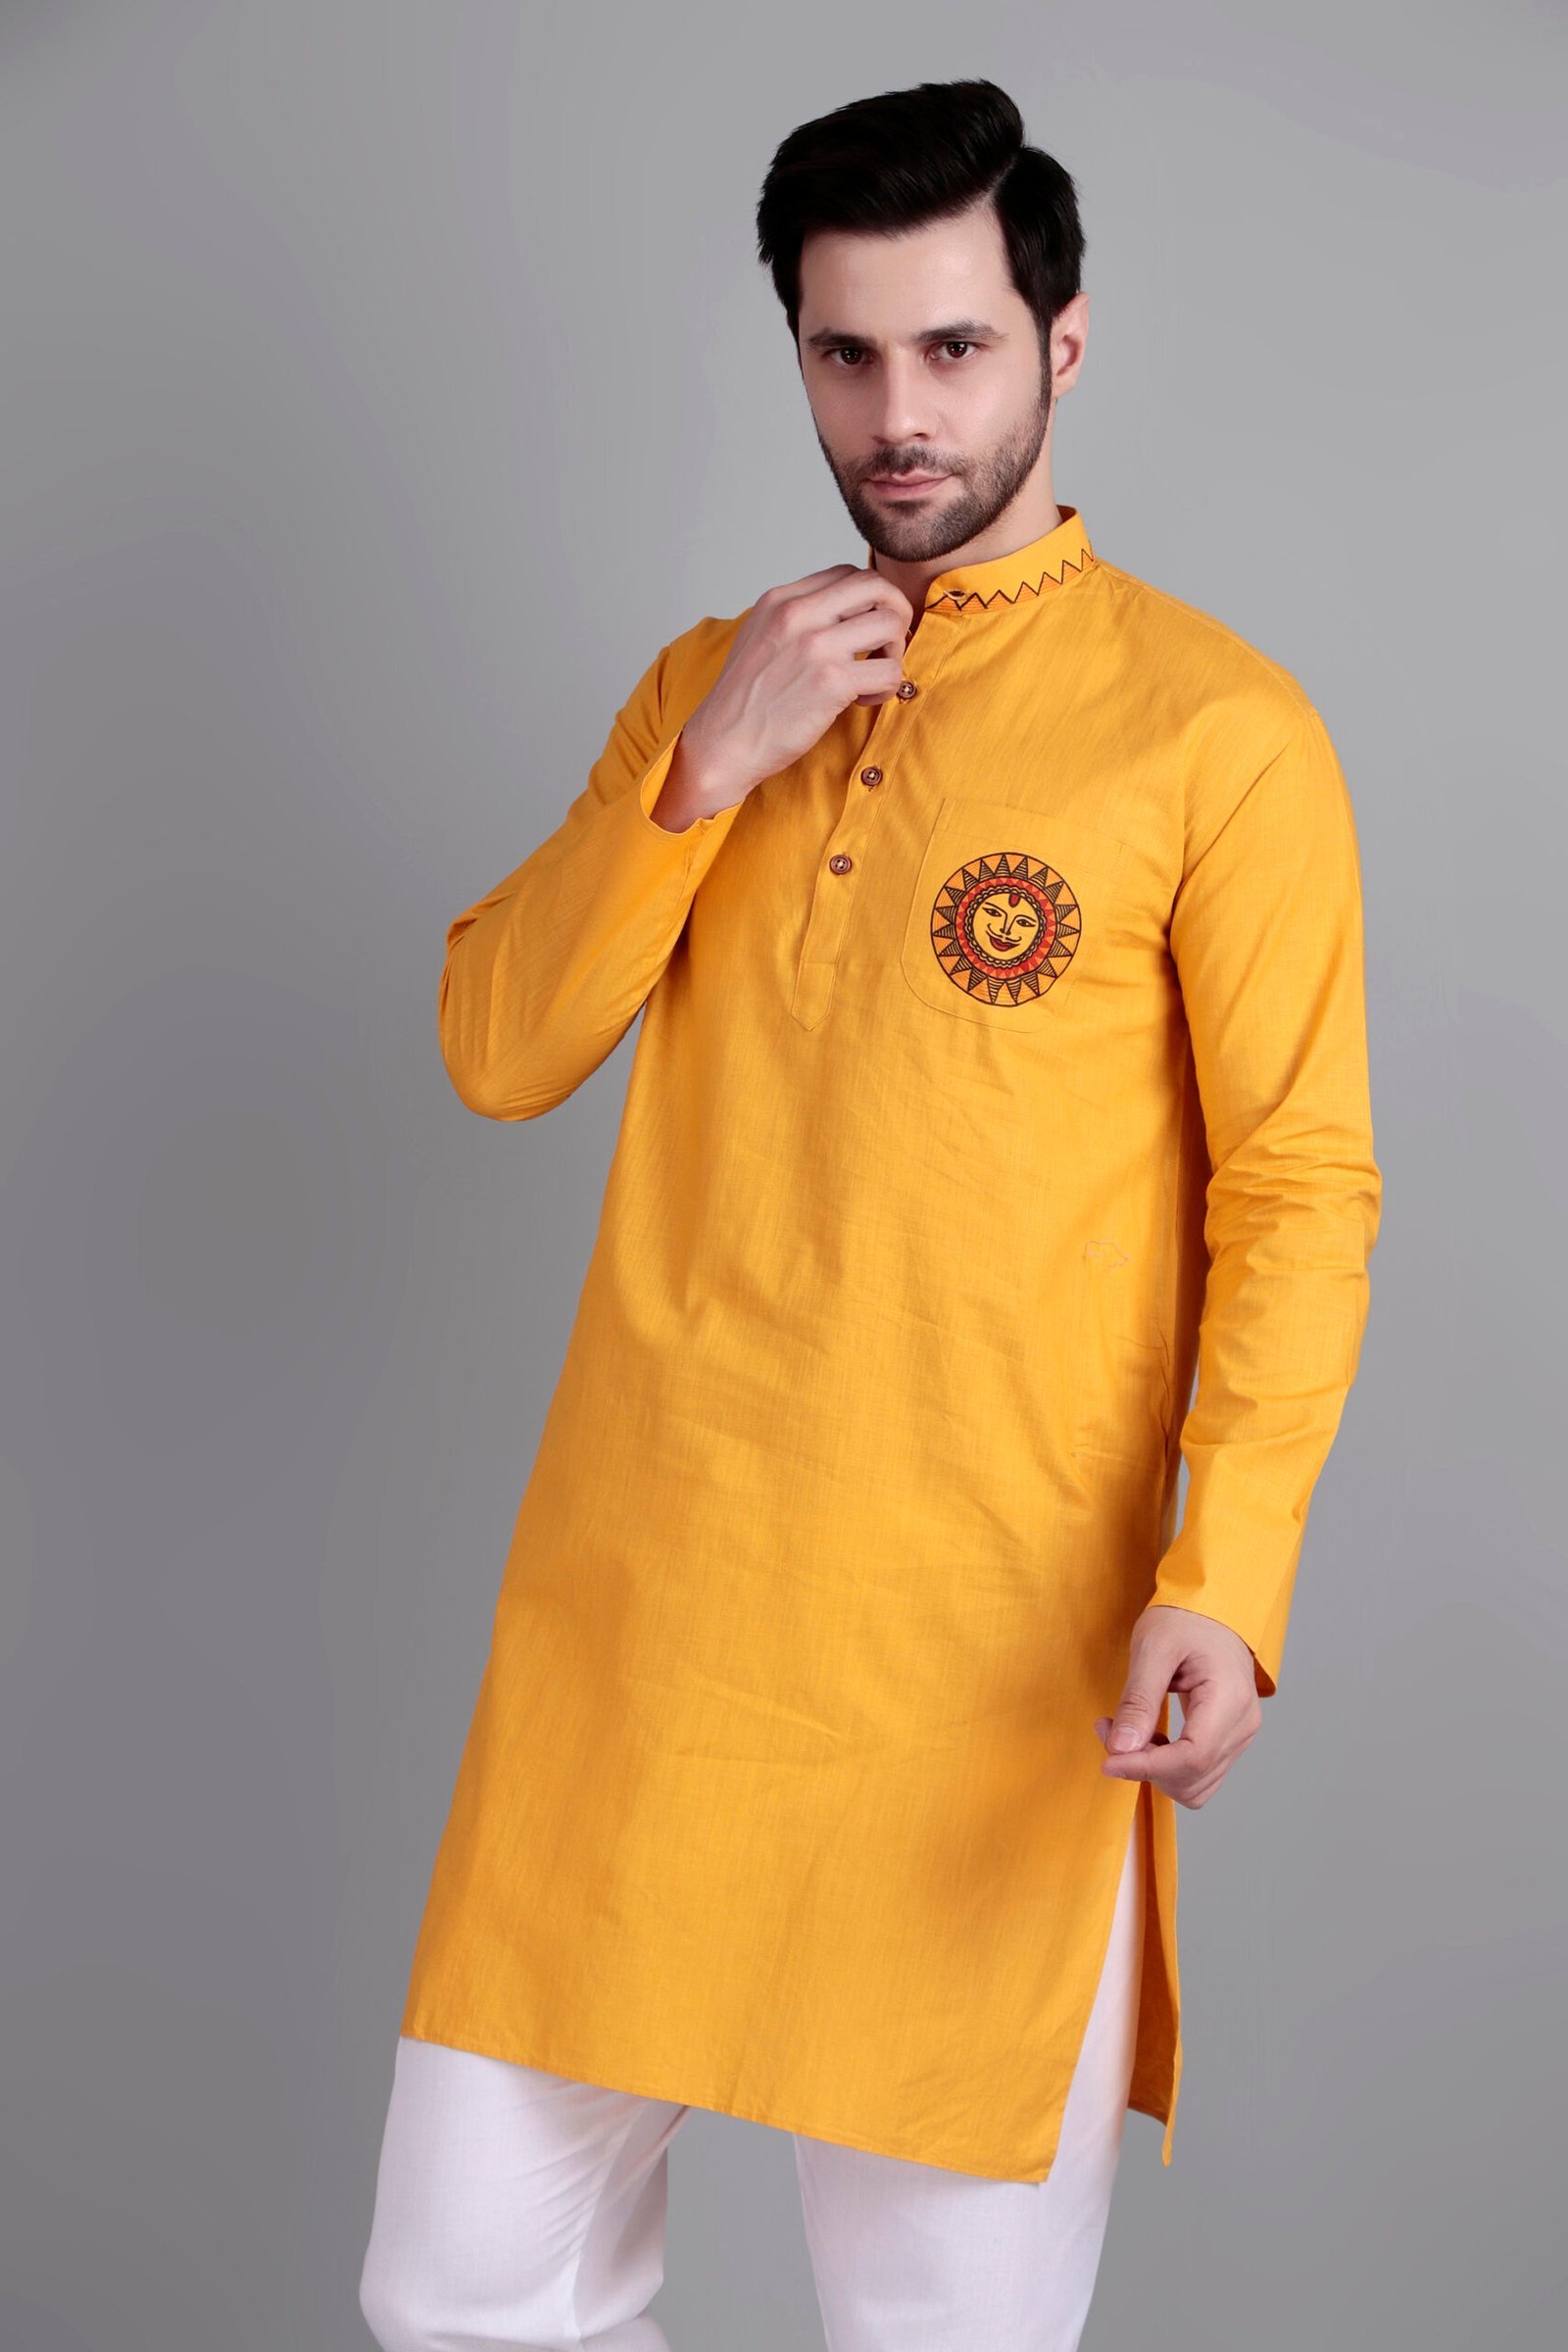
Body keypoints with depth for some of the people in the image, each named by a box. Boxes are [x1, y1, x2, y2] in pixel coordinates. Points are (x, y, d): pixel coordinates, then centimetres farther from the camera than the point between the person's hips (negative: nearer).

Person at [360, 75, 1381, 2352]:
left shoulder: (1218, 727, -5)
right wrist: (706, 767, -7)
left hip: (989, 1647, -4)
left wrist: (1226, 1571, -20)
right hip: (637, 1591, 5)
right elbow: (497, 1058, 6)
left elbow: (1303, 1190, -7)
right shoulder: (711, 684, 12)